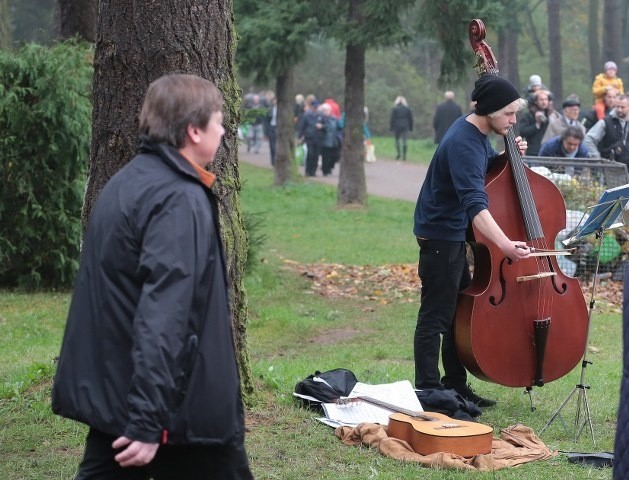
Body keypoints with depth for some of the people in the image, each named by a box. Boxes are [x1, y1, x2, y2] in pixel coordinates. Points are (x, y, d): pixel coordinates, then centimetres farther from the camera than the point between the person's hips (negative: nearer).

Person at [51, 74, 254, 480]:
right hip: (181, 403, -9)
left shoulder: (126, 183, 11)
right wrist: (148, 420, -30)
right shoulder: (180, 201, -19)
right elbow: (163, 316, -27)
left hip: (110, 389, 9)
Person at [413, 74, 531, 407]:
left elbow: (487, 167, 23)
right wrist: (506, 245, -50)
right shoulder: (463, 143, -27)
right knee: (436, 316, -6)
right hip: (440, 235, -10)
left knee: (460, 310, 16)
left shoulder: (477, 133, 2)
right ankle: (427, 391, -1)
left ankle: (455, 386, 25)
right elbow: (475, 204, -38)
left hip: (453, 233, 10)